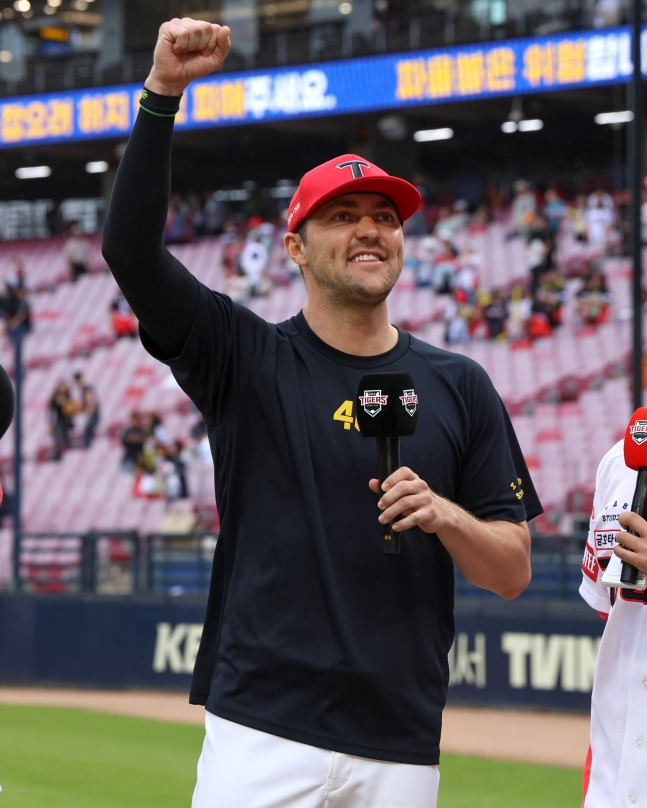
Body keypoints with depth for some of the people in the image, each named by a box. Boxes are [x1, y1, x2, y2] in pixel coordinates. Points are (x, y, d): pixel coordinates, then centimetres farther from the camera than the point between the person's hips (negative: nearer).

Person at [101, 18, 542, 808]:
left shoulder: (458, 385, 9)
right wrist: (161, 93, -19)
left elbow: (513, 572, 9)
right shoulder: (245, 357, 4)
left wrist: (444, 514, -12)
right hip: (261, 733, -2)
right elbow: (130, 248, -10)